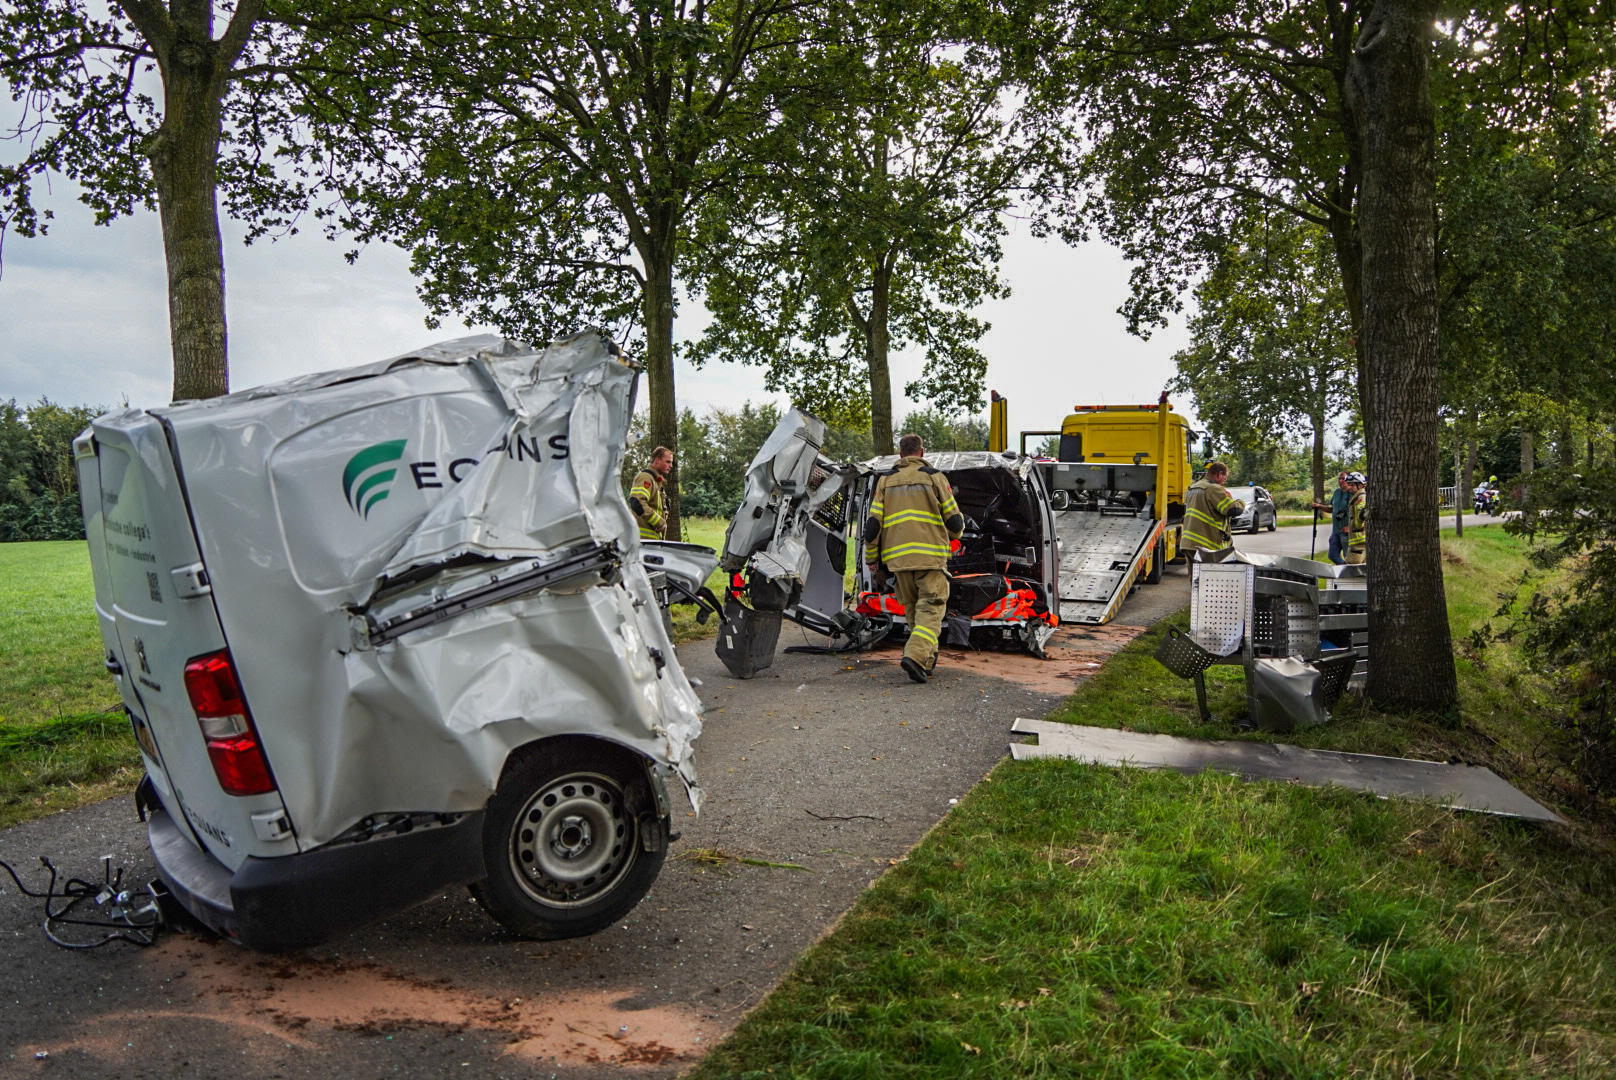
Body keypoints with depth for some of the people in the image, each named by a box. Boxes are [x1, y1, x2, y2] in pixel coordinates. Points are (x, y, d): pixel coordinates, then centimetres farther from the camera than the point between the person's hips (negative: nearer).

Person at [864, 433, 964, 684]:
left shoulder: (885, 481, 10)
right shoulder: (934, 477, 2)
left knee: (913, 611, 17)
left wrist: (872, 558, 15)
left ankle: (928, 659, 23)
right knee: (930, 610, -2)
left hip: (898, 558, 3)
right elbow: (955, 521, 2)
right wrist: (954, 534, 25)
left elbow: (872, 524, 4)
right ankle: (916, 657, -21)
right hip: (930, 555, -3)